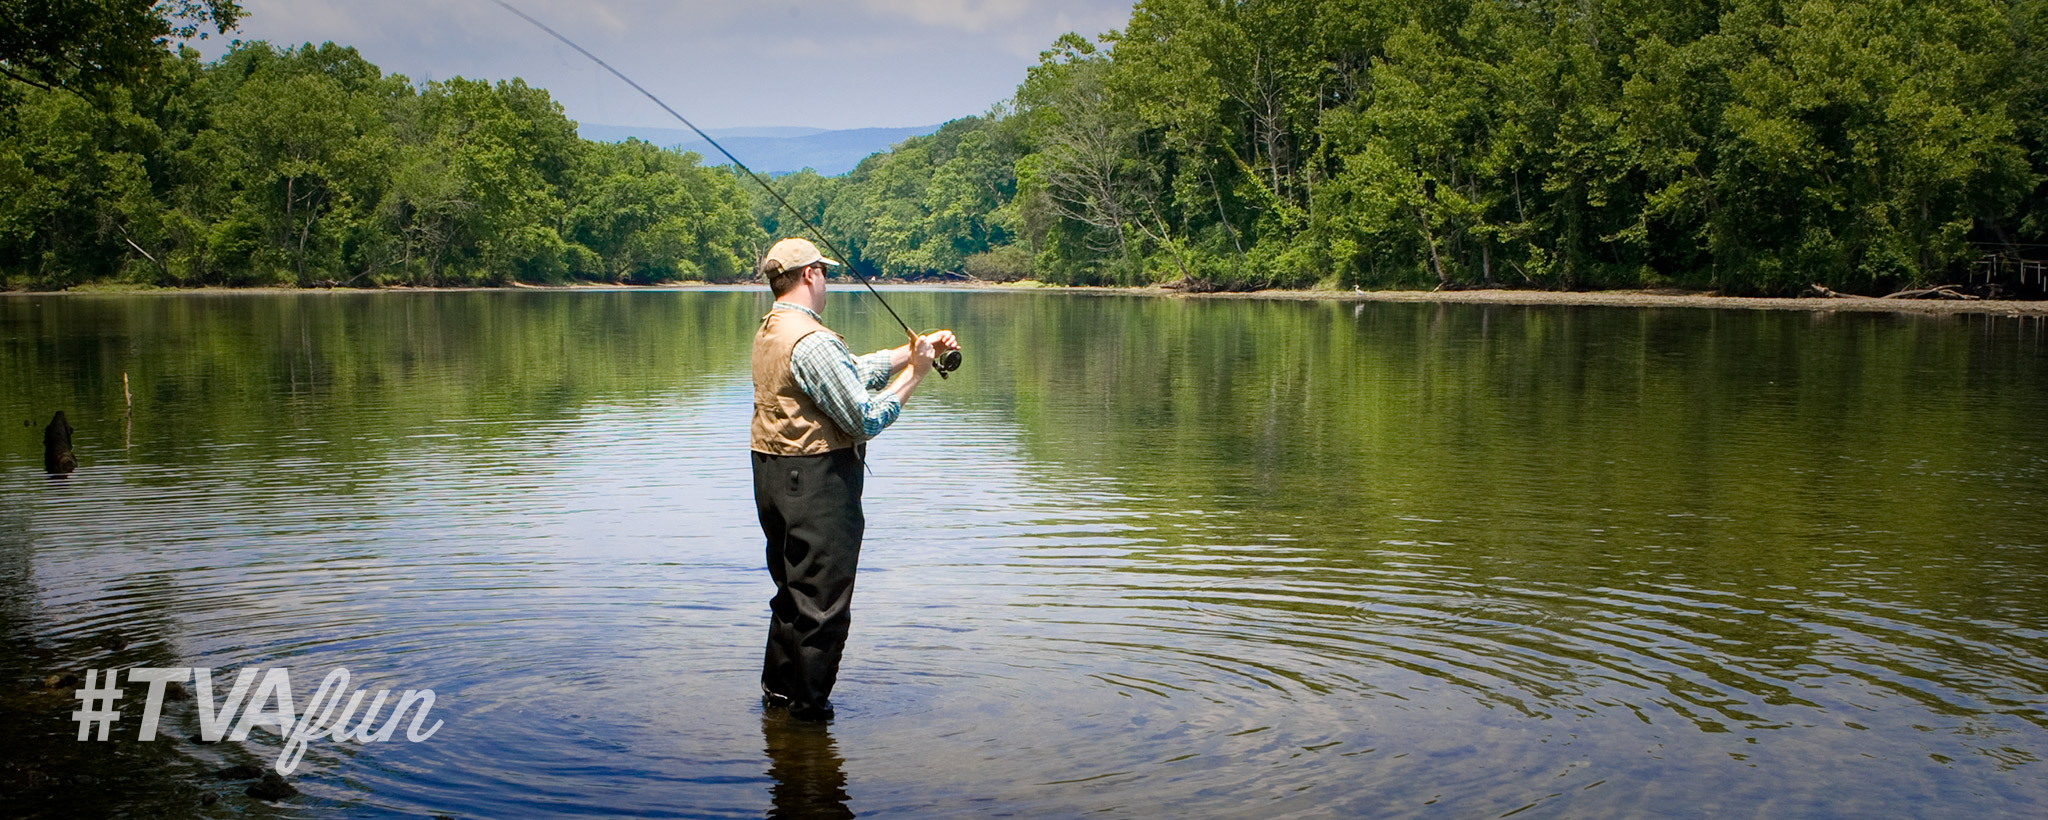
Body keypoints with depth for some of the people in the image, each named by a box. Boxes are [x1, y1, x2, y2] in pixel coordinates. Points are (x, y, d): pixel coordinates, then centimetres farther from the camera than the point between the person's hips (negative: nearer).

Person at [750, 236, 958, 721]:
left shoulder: (770, 331, 12)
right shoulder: (813, 342, -20)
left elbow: (856, 372, 13)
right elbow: (867, 419, -20)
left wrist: (917, 350, 9)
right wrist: (914, 374, -10)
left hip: (773, 476, 10)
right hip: (817, 482, -10)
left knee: (793, 591, 22)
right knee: (823, 604, 0)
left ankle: (778, 690, 32)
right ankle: (809, 709, 7)